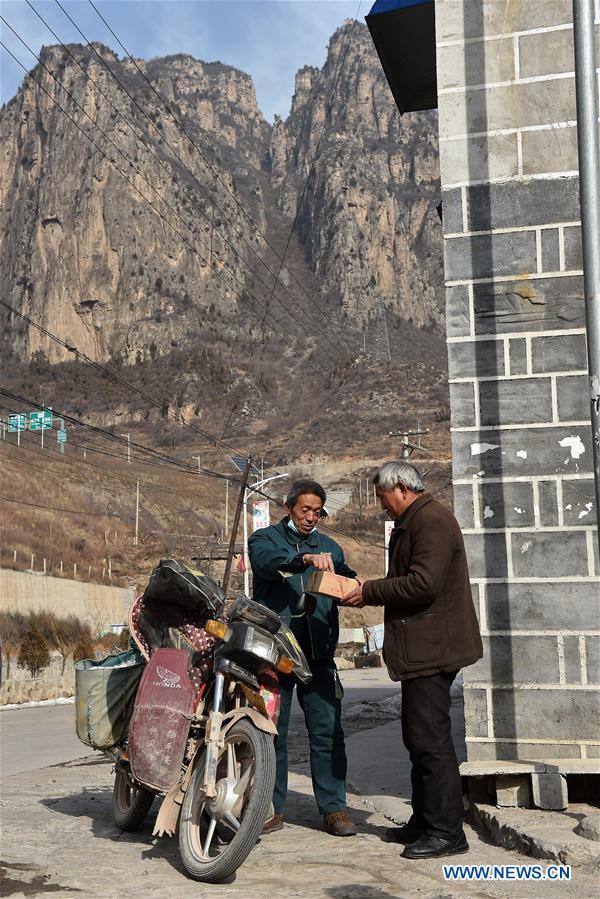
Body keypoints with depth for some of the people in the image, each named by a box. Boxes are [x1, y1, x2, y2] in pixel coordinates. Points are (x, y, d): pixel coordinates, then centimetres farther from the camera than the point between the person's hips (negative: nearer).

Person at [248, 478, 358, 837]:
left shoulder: (329, 546, 20)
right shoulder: (266, 538, 8)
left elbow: (343, 577, 5)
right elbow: (268, 562, -16)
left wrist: (353, 582, -19)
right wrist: (306, 559, -33)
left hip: (318, 653, 3)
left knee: (328, 731, 0)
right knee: (273, 732, 4)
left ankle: (334, 808, 9)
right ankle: (272, 808, 14)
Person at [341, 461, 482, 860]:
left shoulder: (432, 521, -15)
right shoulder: (413, 522, 19)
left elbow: (423, 584, -25)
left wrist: (369, 592, -16)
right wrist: (370, 592, 10)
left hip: (432, 648, -11)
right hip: (422, 649, 11)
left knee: (430, 739, -7)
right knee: (419, 737, 16)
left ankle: (446, 831, 0)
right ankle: (425, 821, 26)